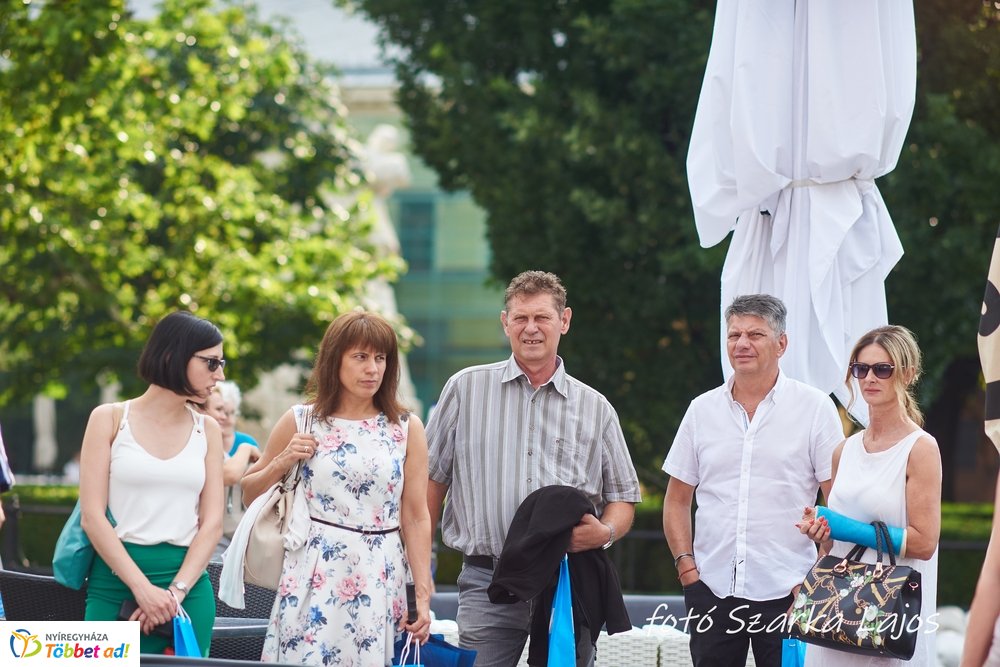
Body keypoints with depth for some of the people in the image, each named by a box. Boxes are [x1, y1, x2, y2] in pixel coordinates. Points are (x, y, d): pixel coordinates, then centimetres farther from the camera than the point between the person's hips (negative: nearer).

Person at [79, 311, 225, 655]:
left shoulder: (207, 430, 10)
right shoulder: (110, 419, 1)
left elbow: (212, 523, 3)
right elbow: (93, 517, -6)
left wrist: (176, 592, -12)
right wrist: (143, 589, -16)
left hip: (188, 585, 2)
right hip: (116, 580, -2)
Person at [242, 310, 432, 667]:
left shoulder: (406, 429, 5)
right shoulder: (300, 422, 5)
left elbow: (417, 519, 4)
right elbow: (250, 494, 14)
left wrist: (423, 596, -1)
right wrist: (282, 463, -5)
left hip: (380, 581, 1)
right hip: (314, 577, -1)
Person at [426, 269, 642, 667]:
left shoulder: (595, 408, 12)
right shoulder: (465, 389, 9)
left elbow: (623, 499, 15)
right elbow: (431, 481, 10)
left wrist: (604, 532, -8)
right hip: (488, 581, -1)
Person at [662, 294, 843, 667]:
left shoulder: (815, 408, 1)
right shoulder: (702, 409, 11)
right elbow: (677, 500, 16)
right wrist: (685, 564, 3)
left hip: (785, 592, -3)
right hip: (710, 590, 3)